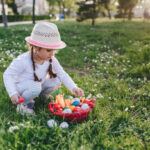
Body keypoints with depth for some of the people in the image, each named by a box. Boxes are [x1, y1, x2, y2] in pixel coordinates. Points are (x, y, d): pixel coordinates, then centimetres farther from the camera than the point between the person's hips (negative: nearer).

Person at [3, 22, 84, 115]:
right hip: (21, 87, -5)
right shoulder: (23, 61, -29)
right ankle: (23, 103, -7)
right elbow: (8, 75, -22)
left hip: (39, 85, 6)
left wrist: (73, 88, -29)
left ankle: (44, 95, 13)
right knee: (35, 86, -36)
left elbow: (62, 74, -14)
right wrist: (13, 93, -34)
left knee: (56, 81, -15)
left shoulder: (51, 60, -14)